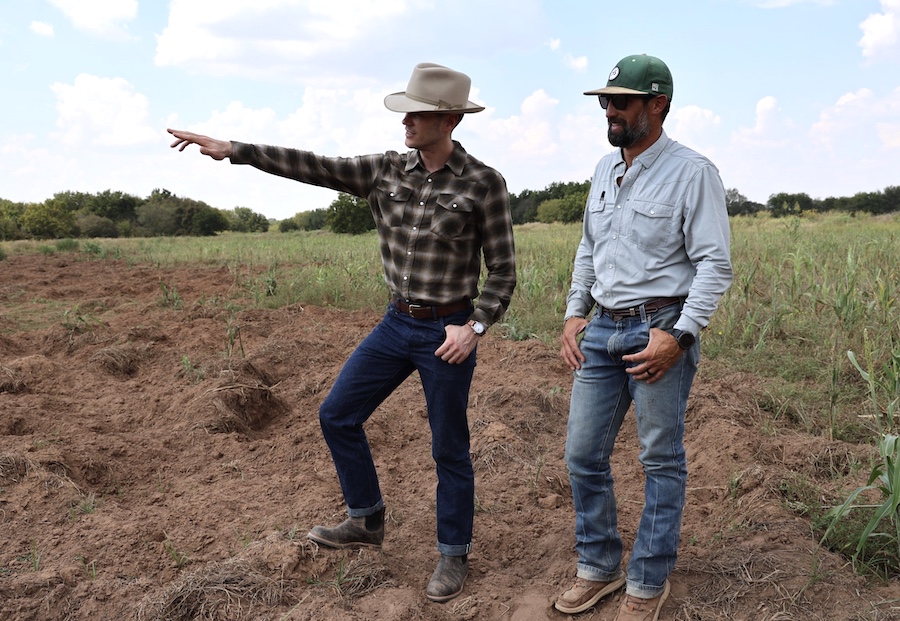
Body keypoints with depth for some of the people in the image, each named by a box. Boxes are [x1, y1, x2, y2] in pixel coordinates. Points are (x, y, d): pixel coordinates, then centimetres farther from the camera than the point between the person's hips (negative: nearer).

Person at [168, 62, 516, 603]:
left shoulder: (484, 183, -12)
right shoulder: (386, 171, 1)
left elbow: (503, 271, -8)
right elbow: (314, 168, -4)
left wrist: (475, 327, -21)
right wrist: (233, 150, -10)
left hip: (448, 333, -5)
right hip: (397, 324, 6)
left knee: (449, 448, 5)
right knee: (337, 415, 11)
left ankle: (455, 554, 26)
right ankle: (367, 522, 30)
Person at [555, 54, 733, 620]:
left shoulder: (692, 172, -9)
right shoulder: (605, 170, 13)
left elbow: (715, 264, -11)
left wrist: (679, 336, -19)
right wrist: (574, 314, 11)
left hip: (660, 329, -6)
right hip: (602, 329, 7)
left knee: (662, 461, 5)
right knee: (583, 455, 9)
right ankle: (599, 566, 26)